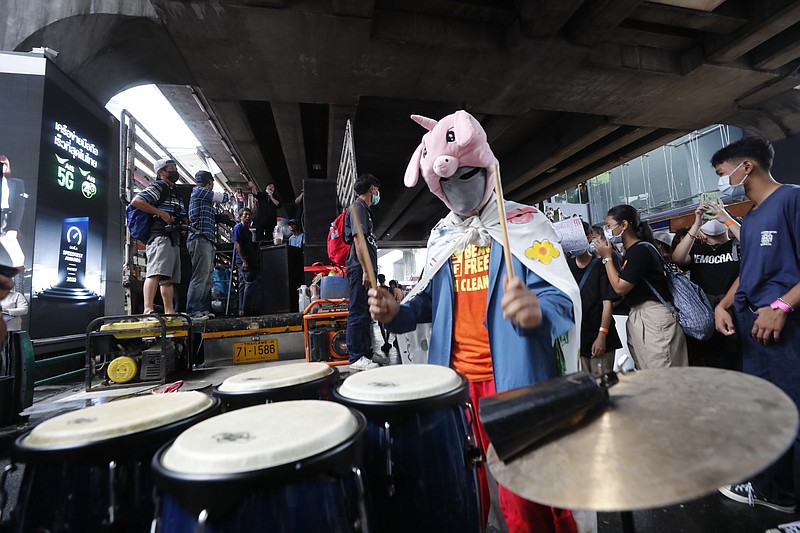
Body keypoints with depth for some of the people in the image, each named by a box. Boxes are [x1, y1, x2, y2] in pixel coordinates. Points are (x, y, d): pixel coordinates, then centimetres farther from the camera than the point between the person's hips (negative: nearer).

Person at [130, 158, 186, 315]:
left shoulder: (175, 192, 29)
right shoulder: (159, 186, 3)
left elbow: (182, 217, 35)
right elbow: (136, 201, -10)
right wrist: (160, 212, -13)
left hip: (173, 239, 9)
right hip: (160, 236, -9)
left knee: (169, 278, 6)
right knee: (156, 272, -23)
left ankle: (169, 311, 8)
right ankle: (148, 310, -31)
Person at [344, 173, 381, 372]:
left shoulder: (364, 209, 24)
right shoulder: (358, 207, -7)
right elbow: (358, 239, -17)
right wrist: (365, 270, -22)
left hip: (366, 269, 11)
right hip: (360, 268, -11)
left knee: (366, 312, 13)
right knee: (358, 313, -7)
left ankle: (366, 353, 22)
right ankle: (356, 358, -2)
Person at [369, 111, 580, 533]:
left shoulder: (524, 223, -7)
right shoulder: (441, 236, 10)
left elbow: (564, 300, -16)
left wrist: (537, 310, -39)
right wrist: (397, 313, -4)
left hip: (515, 380, -5)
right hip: (454, 380, 6)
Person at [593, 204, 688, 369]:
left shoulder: (641, 250, -14)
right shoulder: (630, 252, 15)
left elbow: (620, 288, -16)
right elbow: (626, 289, 14)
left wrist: (606, 257, -6)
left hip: (654, 318, -9)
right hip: (637, 317, 9)